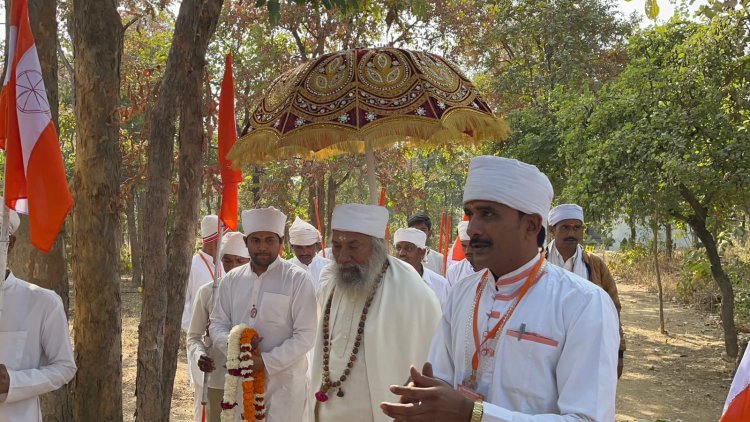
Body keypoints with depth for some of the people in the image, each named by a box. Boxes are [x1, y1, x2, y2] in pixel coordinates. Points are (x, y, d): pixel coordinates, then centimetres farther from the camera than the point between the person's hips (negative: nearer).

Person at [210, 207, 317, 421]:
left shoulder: (297, 279, -8)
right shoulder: (231, 279, 5)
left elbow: (305, 336, -11)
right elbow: (217, 324, 8)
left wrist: (266, 362, -19)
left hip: (284, 380, -4)